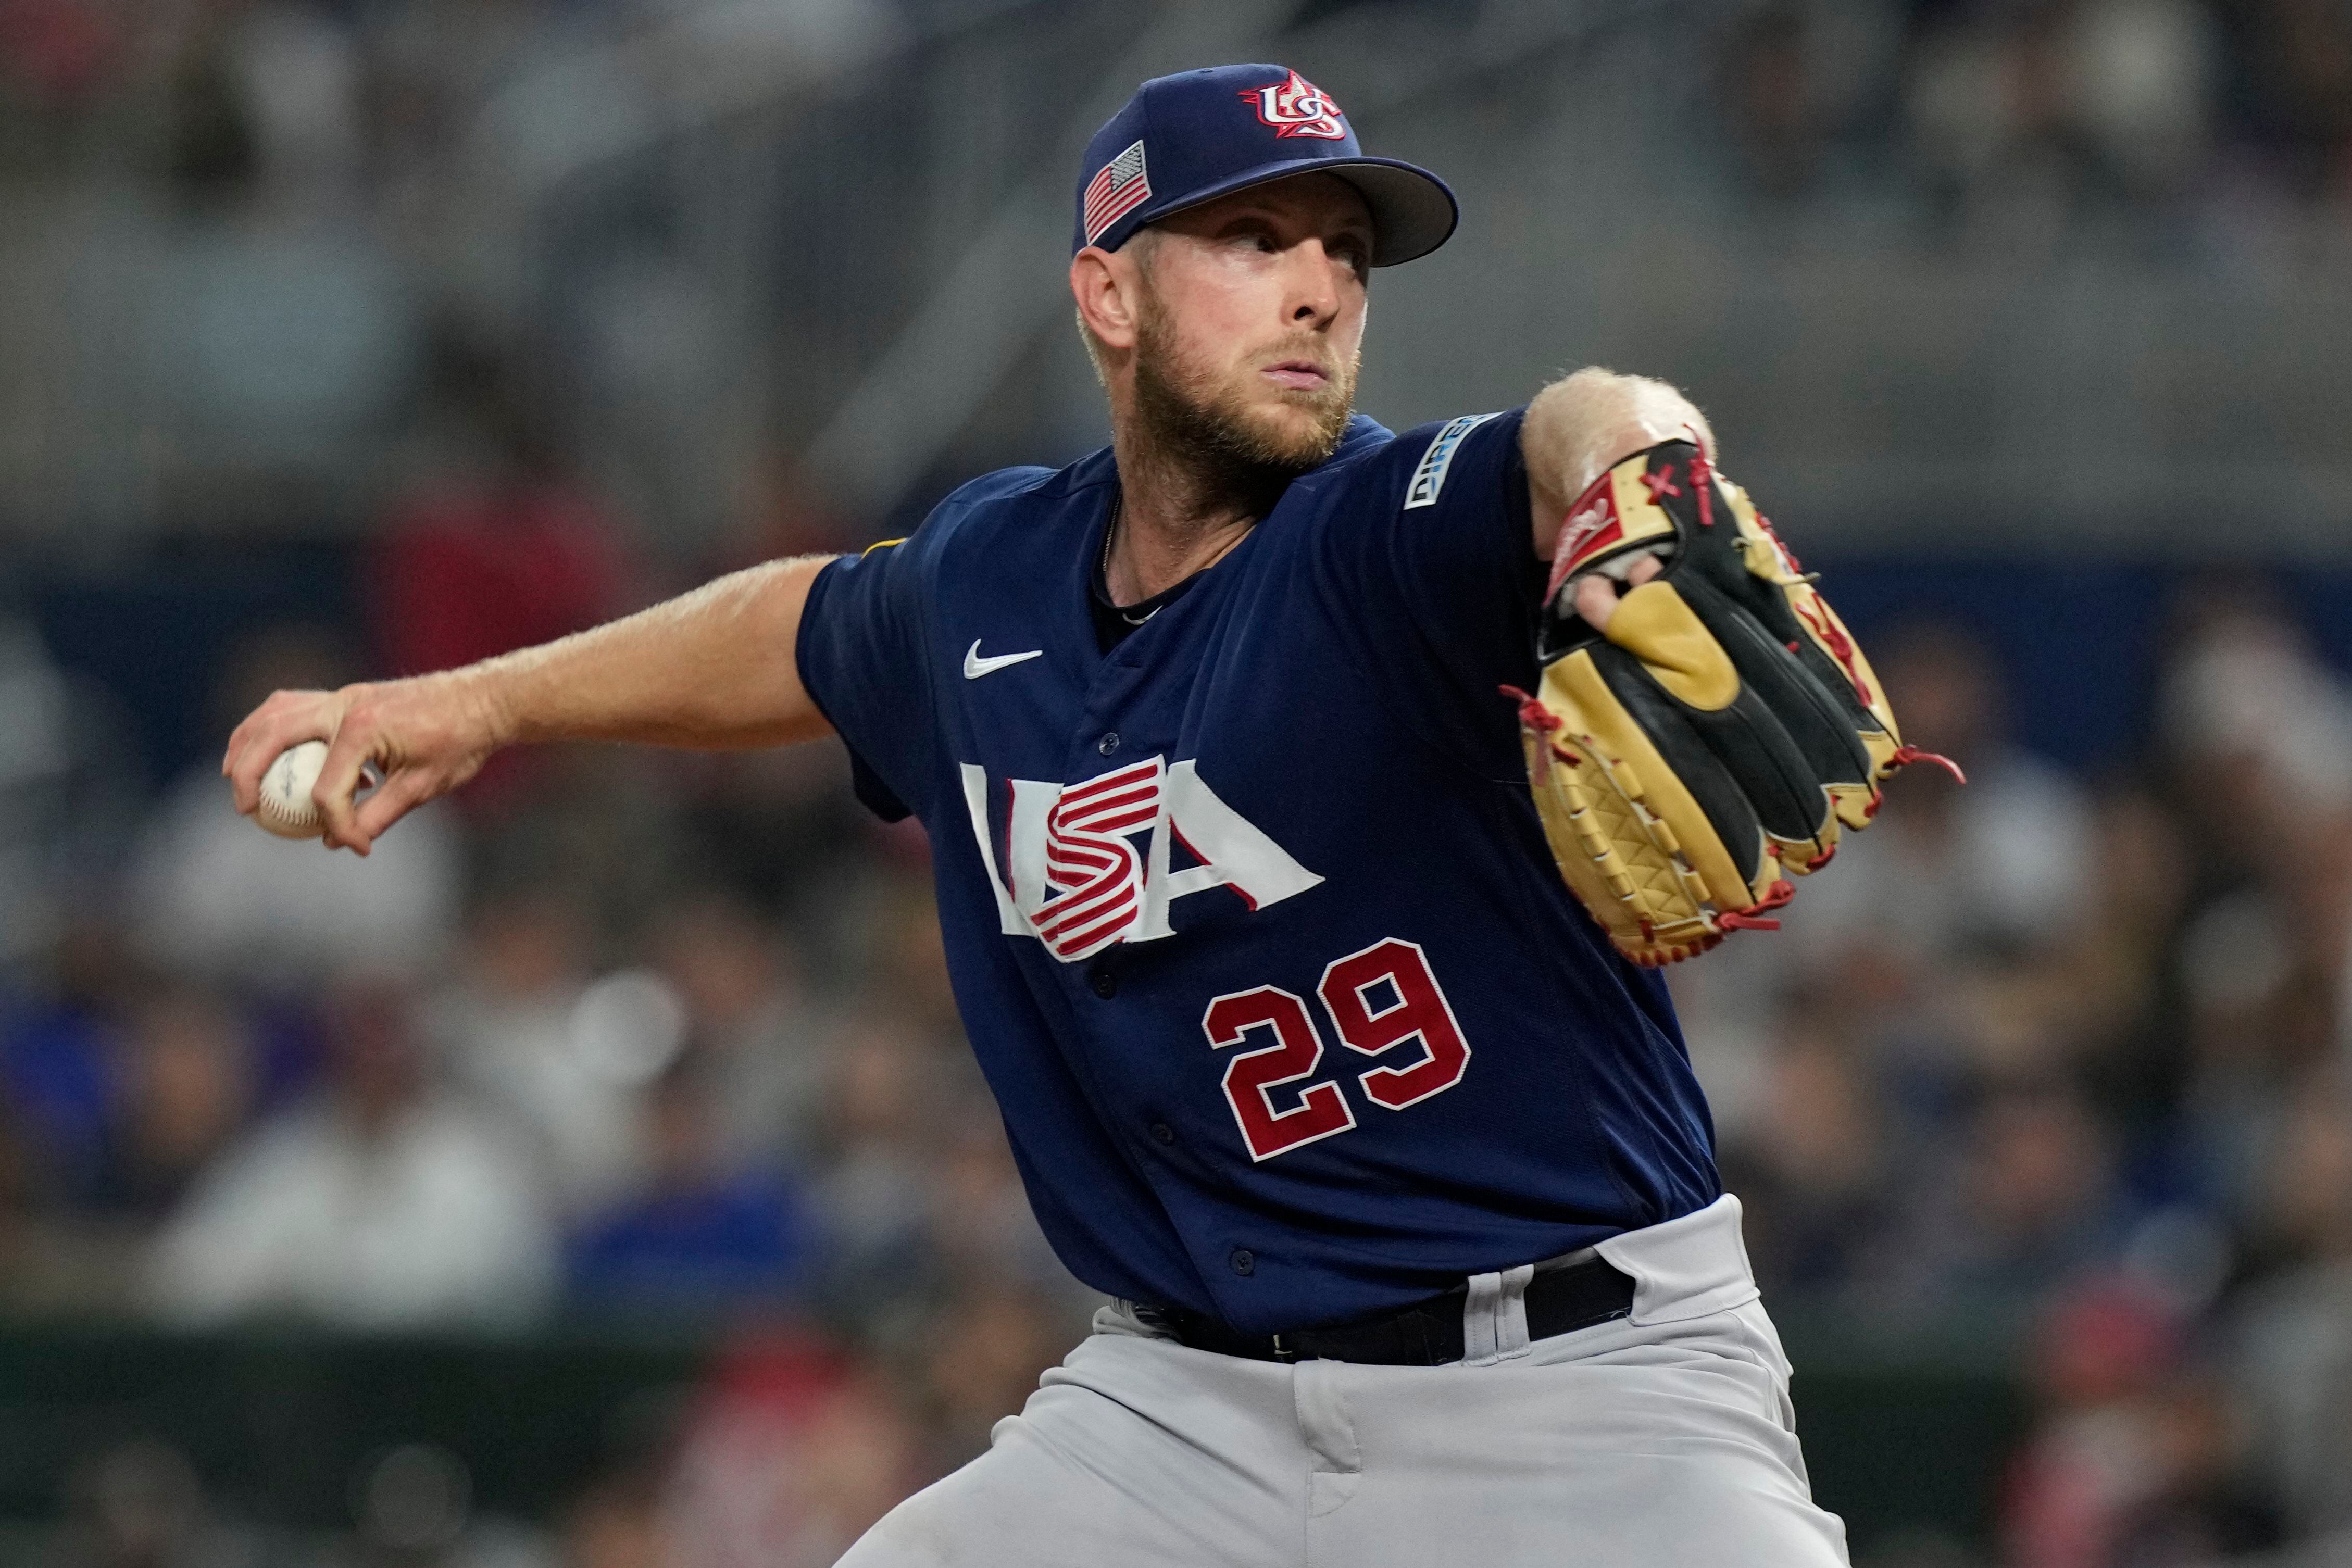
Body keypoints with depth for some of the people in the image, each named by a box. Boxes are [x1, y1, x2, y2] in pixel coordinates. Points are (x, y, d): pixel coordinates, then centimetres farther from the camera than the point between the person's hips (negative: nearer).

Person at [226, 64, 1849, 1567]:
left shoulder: (1398, 535, -14)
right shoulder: (982, 582, 5)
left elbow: (1591, 436, -38)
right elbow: (811, 628, 30)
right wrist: (485, 701, 34)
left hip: (1586, 1380, -5)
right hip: (1187, 1406, 5)